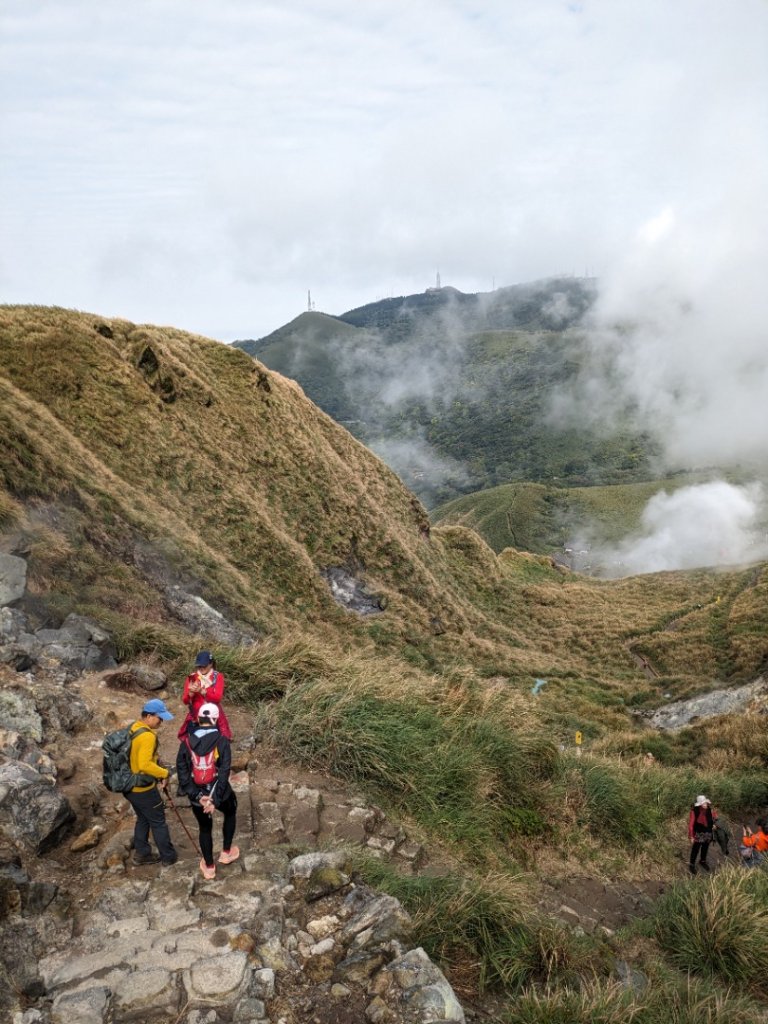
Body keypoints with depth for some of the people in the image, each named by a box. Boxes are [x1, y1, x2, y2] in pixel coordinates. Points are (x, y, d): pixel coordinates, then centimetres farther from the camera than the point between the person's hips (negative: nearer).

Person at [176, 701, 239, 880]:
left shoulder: (186, 741, -6)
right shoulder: (222, 740, -13)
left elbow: (181, 770, -10)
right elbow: (225, 772, -18)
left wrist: (196, 795, -12)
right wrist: (215, 799, -17)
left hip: (197, 796, 2)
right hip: (219, 793, -2)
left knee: (205, 829, 23)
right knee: (230, 813, 31)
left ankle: (209, 867, 35)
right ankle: (226, 853, 38)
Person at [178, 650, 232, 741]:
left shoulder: (218, 677, -1)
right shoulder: (191, 677, 4)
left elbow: (217, 698, -13)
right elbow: (185, 700, 0)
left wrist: (201, 691, -25)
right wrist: (191, 693, -21)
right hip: (195, 716, 1)